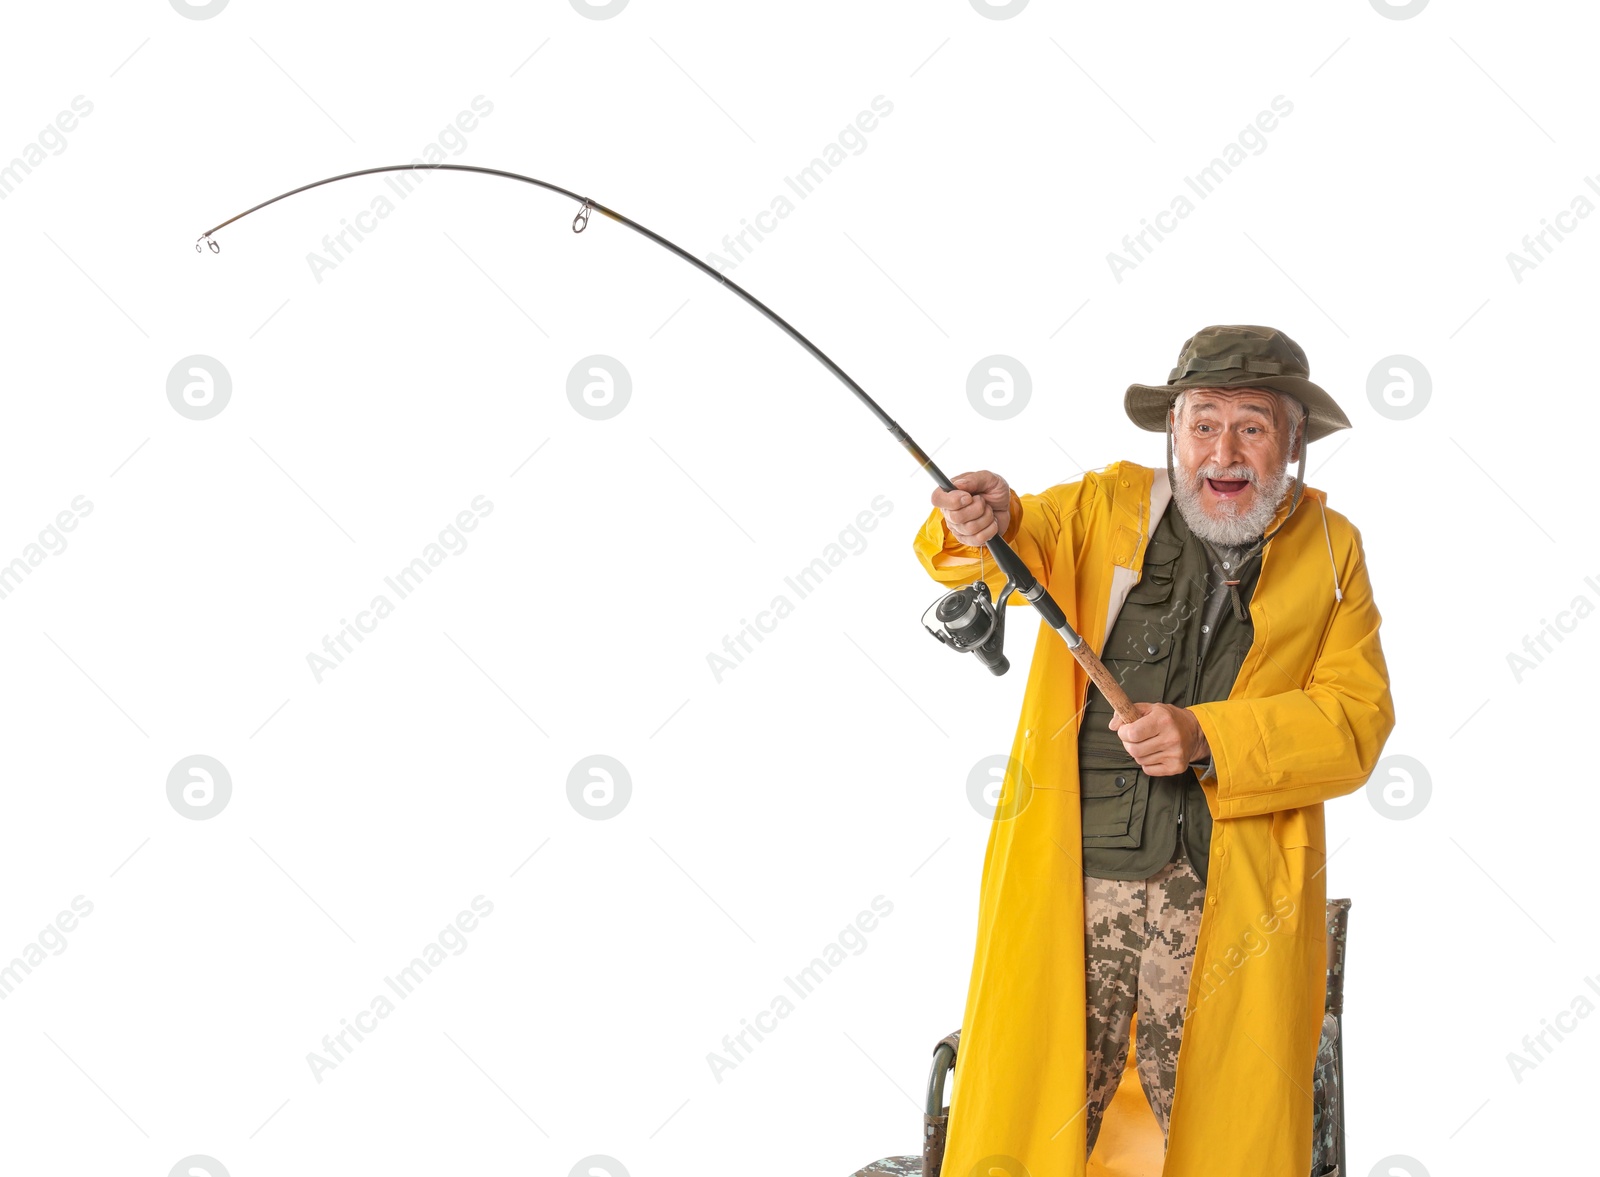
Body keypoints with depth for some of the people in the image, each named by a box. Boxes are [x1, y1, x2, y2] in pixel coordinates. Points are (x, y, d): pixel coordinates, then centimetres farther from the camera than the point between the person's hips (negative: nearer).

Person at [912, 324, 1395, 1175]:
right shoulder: (1108, 507, 9)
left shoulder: (1328, 549, 8)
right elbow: (1031, 544, -9)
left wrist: (1209, 738, -14)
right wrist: (985, 526, -33)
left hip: (1235, 900, 0)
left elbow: (1356, 718, -1)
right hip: (1070, 879, 0)